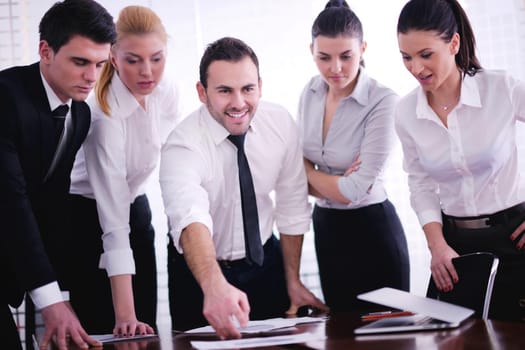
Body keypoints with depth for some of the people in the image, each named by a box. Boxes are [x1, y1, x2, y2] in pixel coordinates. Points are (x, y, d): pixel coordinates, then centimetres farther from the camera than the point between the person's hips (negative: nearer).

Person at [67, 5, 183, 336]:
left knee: (146, 330, 5)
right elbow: (113, 223, -35)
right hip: (87, 217, -6)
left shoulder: (167, 91, -11)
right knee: (104, 333, -2)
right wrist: (125, 312, -38)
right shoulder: (104, 113, -30)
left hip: (136, 209, 6)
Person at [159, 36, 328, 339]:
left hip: (266, 262, 4)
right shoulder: (183, 147, -27)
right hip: (200, 273, -3)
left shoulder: (281, 123, -14)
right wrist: (215, 286, -63)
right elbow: (190, 219, -45)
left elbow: (293, 208, -3)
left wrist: (293, 281, 0)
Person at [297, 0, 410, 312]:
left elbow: (356, 190, -21)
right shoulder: (311, 93, 0)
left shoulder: (383, 102, -20)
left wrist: (309, 171, -5)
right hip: (326, 227, 6)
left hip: (372, 230, -6)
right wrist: (336, 185, -17)